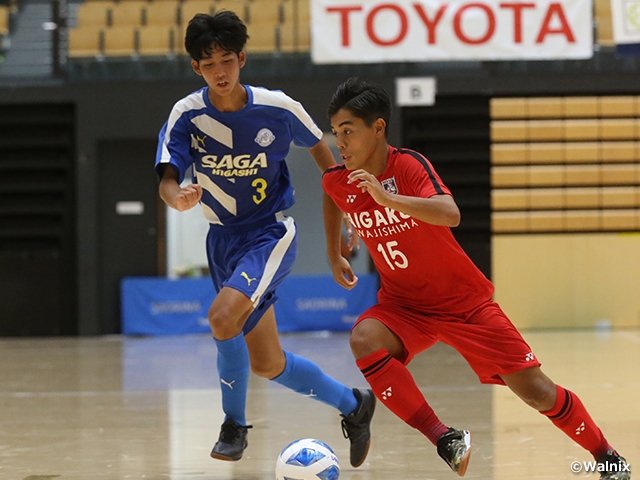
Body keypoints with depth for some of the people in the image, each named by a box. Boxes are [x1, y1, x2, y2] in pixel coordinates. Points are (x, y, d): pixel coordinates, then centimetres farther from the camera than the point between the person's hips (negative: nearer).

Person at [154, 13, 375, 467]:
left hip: (271, 232, -4)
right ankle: (352, 404, 33)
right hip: (224, 239, 4)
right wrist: (177, 198, -44)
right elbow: (167, 176, -20)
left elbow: (318, 146, 6)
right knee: (266, 364, 9)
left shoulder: (277, 108, -13)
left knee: (223, 317, -30)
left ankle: (234, 424, -10)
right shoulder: (187, 115, -11)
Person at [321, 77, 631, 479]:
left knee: (537, 391, -4)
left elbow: (450, 214, -41)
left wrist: (388, 198, -51)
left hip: (463, 300, -3)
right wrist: (334, 256, 22)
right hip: (404, 306, 4)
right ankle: (444, 439, -23)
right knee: (365, 341, -31)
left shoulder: (408, 164, -21)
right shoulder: (338, 182, -7)